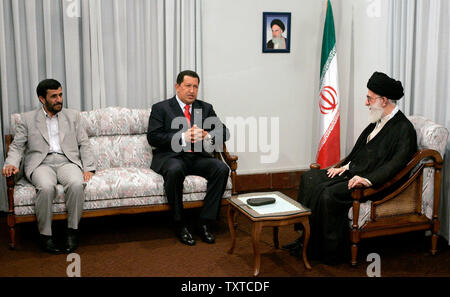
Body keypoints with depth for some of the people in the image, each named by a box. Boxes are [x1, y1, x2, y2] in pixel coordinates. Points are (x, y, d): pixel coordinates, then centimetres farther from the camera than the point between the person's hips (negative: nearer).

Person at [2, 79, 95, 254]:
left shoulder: (72, 116, 19)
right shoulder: (28, 119, 16)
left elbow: (84, 144, 14)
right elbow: (17, 146, 12)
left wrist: (88, 168, 0)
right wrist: (11, 163, -9)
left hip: (67, 161, 1)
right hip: (41, 163, -1)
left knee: (77, 184, -34)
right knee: (46, 187, -35)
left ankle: (72, 231, -17)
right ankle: (45, 235, -18)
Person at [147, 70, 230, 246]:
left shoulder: (206, 108, 17)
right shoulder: (160, 108, 7)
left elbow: (224, 132, 9)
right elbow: (153, 138, -5)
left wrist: (207, 136, -13)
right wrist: (182, 137, -17)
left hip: (198, 157, 4)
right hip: (170, 156, -3)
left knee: (222, 169, -25)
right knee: (175, 170, -37)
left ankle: (204, 223, -18)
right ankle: (180, 225, -21)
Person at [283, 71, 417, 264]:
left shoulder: (404, 129, -13)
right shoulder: (378, 121, 13)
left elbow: (396, 164, -23)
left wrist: (368, 180, -32)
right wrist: (344, 166, 8)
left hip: (374, 183, -10)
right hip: (354, 172, 10)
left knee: (330, 194, -28)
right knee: (310, 178, -1)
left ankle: (331, 251, -10)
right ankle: (307, 237, -1)